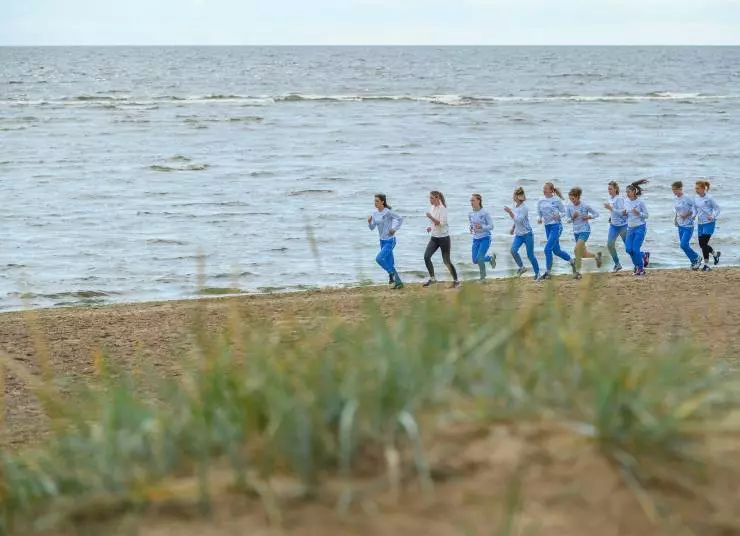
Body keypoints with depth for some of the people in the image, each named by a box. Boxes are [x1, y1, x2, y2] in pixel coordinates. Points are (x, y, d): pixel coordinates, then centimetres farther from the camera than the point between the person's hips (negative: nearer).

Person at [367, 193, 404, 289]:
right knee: (390, 264, 9)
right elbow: (372, 227, 6)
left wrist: (394, 229, -12)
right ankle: (398, 282, 18)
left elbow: (400, 219, -7)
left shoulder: (388, 212, -16)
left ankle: (391, 274, 1)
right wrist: (369, 221, -12)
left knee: (379, 259, -19)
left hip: (390, 240, -8)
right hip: (382, 241, 8)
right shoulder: (375, 213, 4)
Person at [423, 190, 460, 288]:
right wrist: (431, 227, 4)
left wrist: (431, 217, -30)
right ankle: (432, 278, 6)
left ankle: (456, 281, 12)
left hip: (443, 238, -8)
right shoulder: (432, 208, 7)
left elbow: (442, 223, -24)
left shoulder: (442, 209, -17)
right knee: (426, 256, -5)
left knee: (446, 261, -1)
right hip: (434, 238, 8)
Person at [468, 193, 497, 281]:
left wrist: (481, 226, -26)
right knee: (475, 260, 5)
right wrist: (471, 229, -3)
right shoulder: (470, 214, 3)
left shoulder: (485, 213, -13)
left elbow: (491, 226, -10)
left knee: (479, 258, -16)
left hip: (485, 238, -6)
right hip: (476, 239, 6)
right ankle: (491, 258, 33)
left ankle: (483, 276, 6)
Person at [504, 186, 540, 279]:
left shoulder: (524, 208, -18)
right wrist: (513, 228, 22)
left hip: (527, 234, -7)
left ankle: (537, 273, 16)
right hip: (518, 234, 7)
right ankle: (521, 267, 2)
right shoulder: (515, 206, 5)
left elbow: (518, 220, -27)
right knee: (513, 250, -16)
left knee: (530, 255, 0)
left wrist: (510, 212, -29)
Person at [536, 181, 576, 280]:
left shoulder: (557, 200, -7)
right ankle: (572, 261, 36)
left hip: (556, 225, -6)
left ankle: (547, 272, -7)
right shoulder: (541, 201, 6)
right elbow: (539, 214, 13)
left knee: (548, 249, -15)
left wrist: (558, 215, -20)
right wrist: (539, 219, -9)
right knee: (556, 250, 12)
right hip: (547, 227, 6)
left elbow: (563, 212, 0)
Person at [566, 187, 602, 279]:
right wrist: (573, 217, -13)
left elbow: (596, 214, 0)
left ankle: (578, 271, -12)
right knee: (583, 254, 11)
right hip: (576, 231, 6)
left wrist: (588, 217, -17)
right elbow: (568, 220, 8)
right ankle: (596, 256, 42)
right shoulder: (570, 207, 0)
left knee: (577, 249, -20)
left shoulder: (585, 206, -11)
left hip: (585, 230, -6)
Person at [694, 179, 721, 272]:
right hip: (700, 223, 7)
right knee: (701, 244, 7)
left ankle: (706, 265, -3)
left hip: (709, 223, -7)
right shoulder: (696, 199, 5)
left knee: (704, 243, -13)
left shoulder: (709, 198, -12)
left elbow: (717, 208, -5)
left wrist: (713, 216, -21)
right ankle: (715, 254, 34)